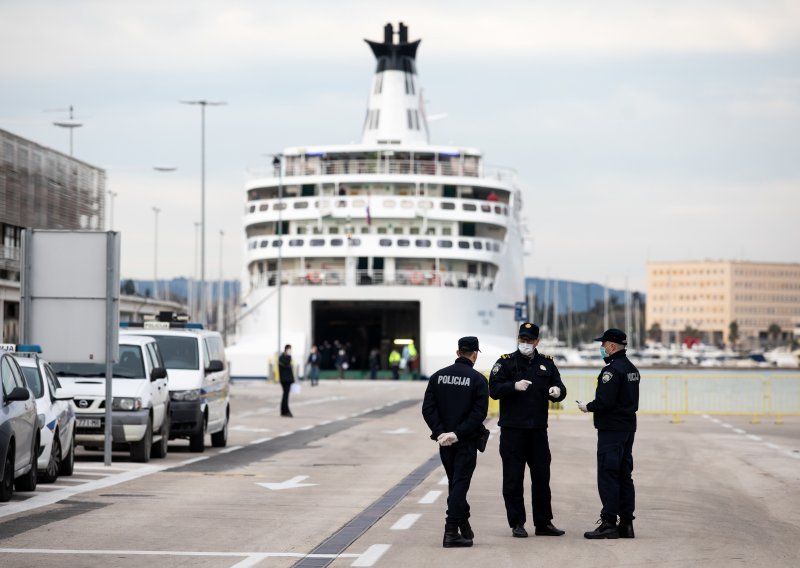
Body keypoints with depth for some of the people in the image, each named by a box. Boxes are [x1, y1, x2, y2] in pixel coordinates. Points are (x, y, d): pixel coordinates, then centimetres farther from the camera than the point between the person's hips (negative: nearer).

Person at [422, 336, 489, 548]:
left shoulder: (438, 376, 4)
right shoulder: (478, 379, -8)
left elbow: (428, 408, -3)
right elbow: (479, 413, -17)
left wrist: (440, 431, -7)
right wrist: (459, 433, -15)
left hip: (445, 441, 4)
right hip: (466, 442, -4)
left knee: (454, 482, 17)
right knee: (460, 483, -3)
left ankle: (464, 526, 25)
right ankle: (451, 532, -10)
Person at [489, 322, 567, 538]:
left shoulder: (547, 363, 11)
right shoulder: (505, 362, 1)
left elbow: (559, 388, 9)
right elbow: (494, 389, -8)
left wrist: (557, 391, -14)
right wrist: (514, 386, -24)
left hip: (538, 430, 3)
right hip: (512, 429, -3)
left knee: (542, 478, 7)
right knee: (513, 478, 0)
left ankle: (543, 523, 15)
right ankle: (517, 524, 7)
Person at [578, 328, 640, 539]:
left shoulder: (612, 370, -16)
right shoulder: (632, 369, 15)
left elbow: (604, 401, -23)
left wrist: (588, 407, -5)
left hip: (611, 430, -10)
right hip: (628, 426, 10)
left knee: (607, 476, -7)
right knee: (624, 476, 12)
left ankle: (609, 523, -8)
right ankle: (626, 523, 14)